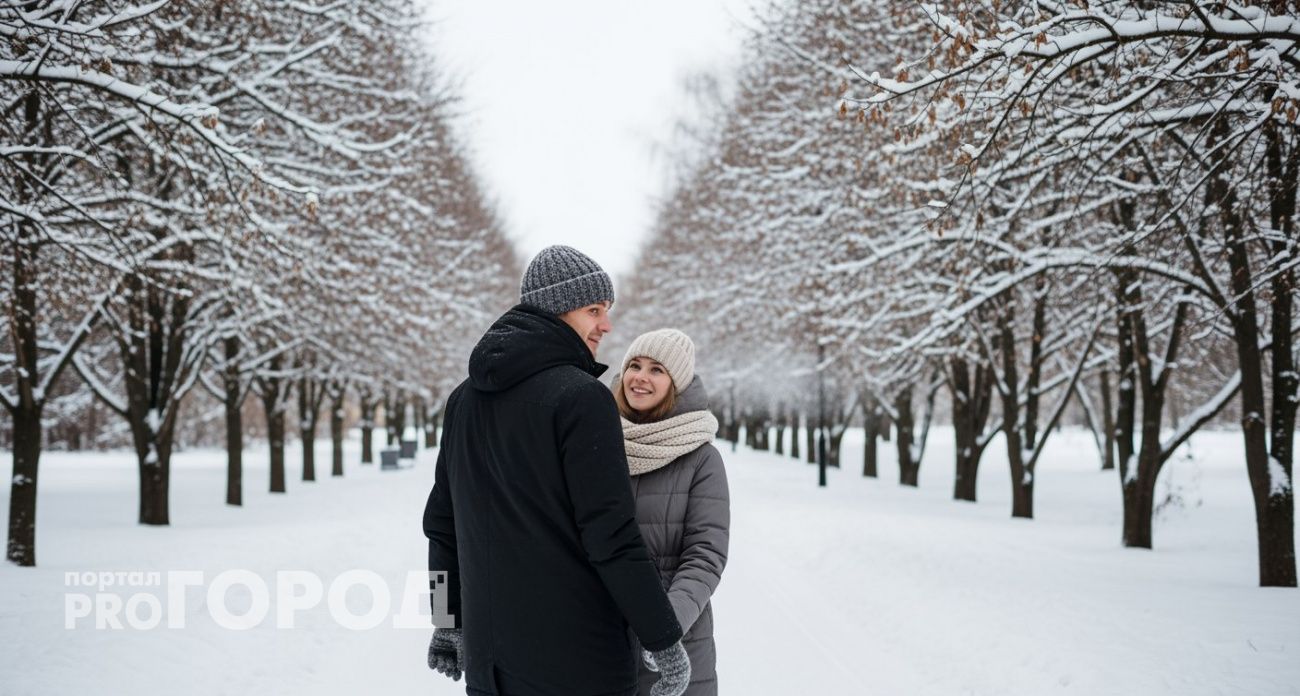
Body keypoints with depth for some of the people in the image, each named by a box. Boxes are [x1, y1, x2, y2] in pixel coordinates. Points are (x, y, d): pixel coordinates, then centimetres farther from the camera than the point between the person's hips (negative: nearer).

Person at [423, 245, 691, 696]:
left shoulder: (466, 398, 10)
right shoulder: (581, 397, -14)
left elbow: (442, 520, 15)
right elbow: (611, 535, -18)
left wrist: (449, 621, 24)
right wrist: (665, 641, -12)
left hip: (490, 656, 7)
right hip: (576, 659, -7)